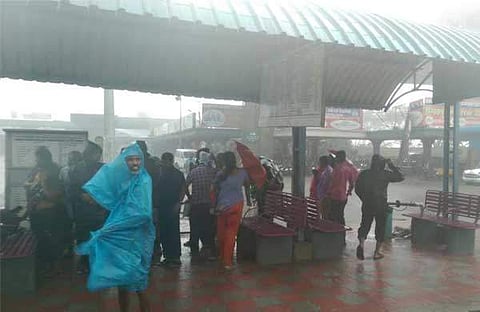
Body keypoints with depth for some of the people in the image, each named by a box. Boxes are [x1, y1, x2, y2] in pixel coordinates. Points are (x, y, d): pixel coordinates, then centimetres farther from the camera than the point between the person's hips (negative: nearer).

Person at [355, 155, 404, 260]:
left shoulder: (364, 174, 0)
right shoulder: (386, 174, -7)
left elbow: (357, 189, 4)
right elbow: (400, 177, 5)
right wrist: (391, 165, 6)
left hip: (367, 205, 2)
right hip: (381, 205, -2)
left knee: (365, 225, 13)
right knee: (380, 227, 10)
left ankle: (361, 243, -11)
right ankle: (377, 252, 15)